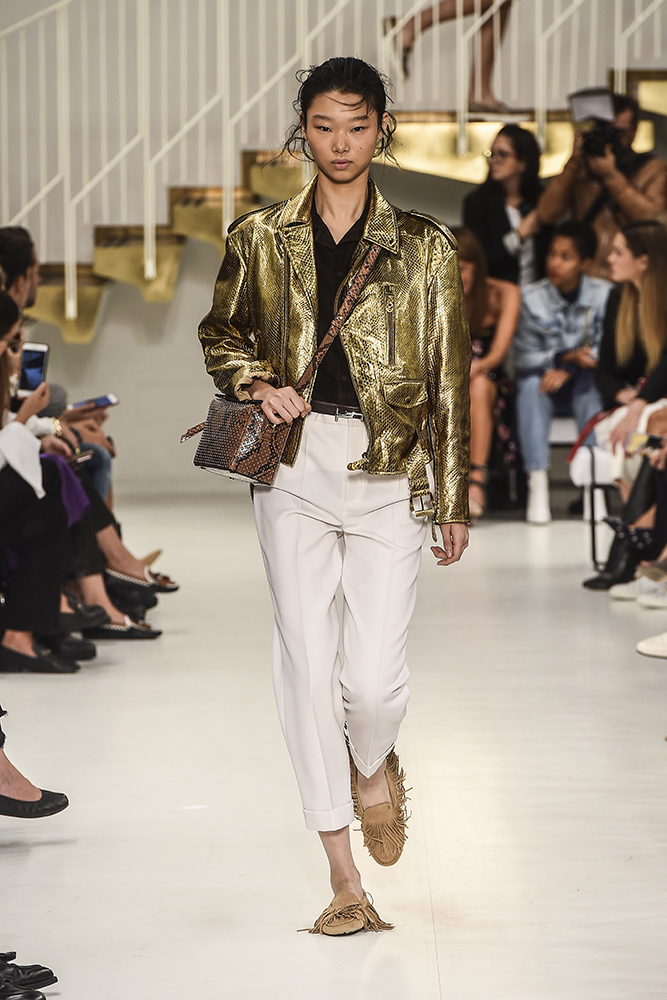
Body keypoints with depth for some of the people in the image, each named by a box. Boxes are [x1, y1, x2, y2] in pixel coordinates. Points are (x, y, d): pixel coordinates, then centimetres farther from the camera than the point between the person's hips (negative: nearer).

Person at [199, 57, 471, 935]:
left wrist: (454, 501, 4)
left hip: (387, 473, -1)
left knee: (374, 678, -9)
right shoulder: (261, 238, 7)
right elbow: (220, 334, 20)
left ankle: (375, 765, 30)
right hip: (295, 466, 1)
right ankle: (344, 877, 7)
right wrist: (257, 383, -1)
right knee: (307, 664, -3)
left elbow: (448, 382, 6)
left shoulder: (423, 247, 4)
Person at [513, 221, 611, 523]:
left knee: (589, 379, -35)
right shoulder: (532, 298, -6)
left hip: (585, 387, -1)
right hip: (545, 384, 1)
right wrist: (565, 357, -24)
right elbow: (524, 357, -9)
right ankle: (537, 483, -36)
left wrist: (568, 369, -27)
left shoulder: (603, 295, -6)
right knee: (530, 383, -33)